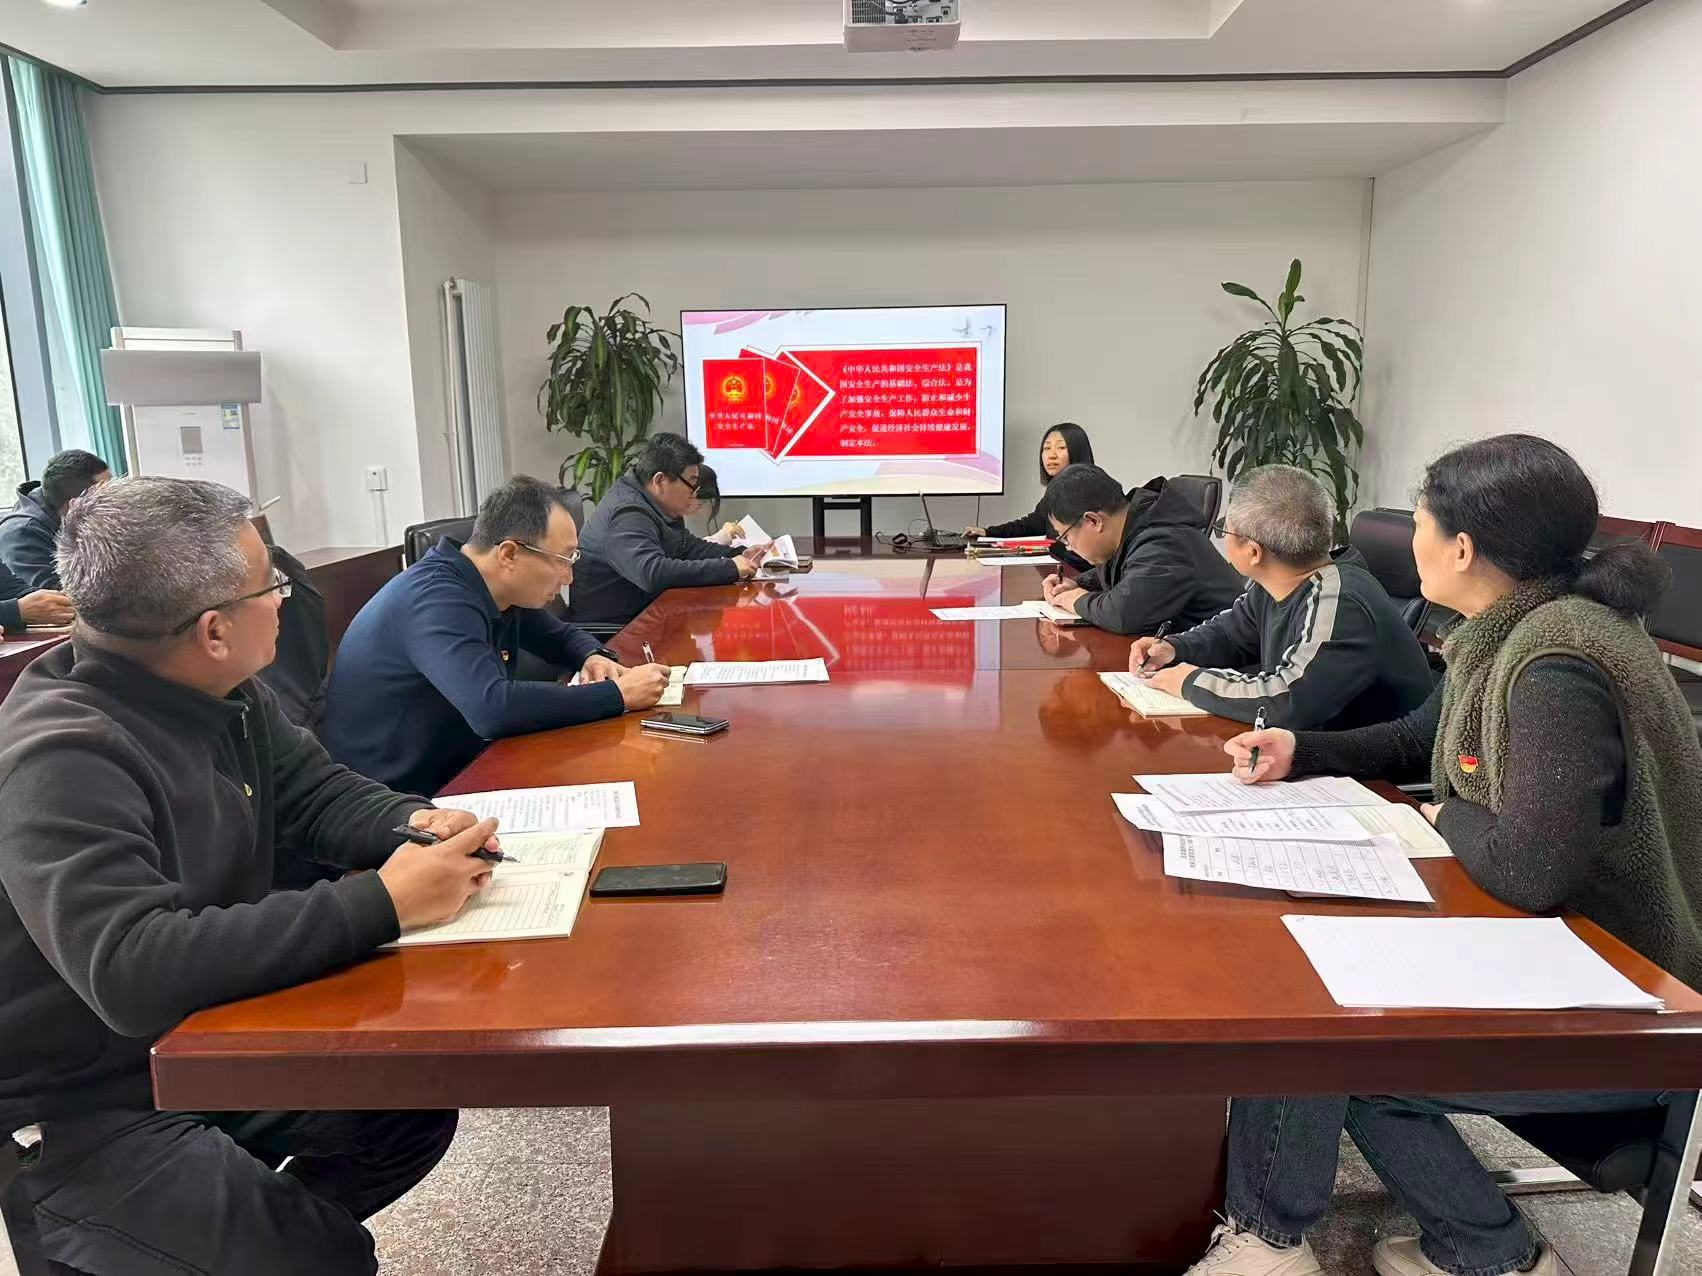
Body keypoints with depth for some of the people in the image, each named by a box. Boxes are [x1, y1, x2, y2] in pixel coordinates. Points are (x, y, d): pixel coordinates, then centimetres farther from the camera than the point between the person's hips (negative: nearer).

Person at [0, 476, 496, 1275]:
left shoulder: (222, 694, -3)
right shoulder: (64, 760, -30)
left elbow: (314, 793, 7)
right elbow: (132, 970, -41)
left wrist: (414, 823, -15)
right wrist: (383, 902, -40)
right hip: (78, 1113, -8)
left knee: (416, 1107, 3)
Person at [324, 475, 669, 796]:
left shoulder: (501, 588, 0)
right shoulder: (436, 600, -25)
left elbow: (560, 635, 18)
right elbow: (493, 708, -38)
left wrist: (594, 658, -5)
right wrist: (619, 695, -30)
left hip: (456, 770, 8)